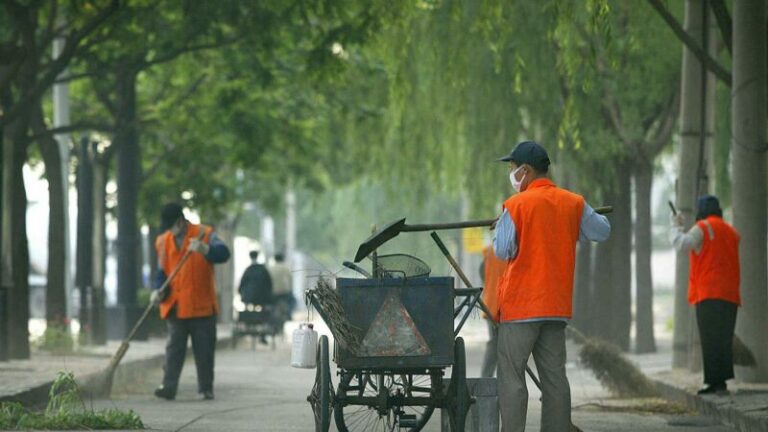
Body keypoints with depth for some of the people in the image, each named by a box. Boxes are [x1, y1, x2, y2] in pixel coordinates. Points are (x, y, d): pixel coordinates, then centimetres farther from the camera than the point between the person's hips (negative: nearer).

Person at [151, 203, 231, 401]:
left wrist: (204, 249, -37)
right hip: (176, 307, 2)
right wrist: (158, 291, -7)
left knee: (204, 350, 4)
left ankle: (206, 388, 12)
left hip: (202, 305, -2)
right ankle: (168, 387, -10)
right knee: (174, 348, -4)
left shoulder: (204, 234, -2)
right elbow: (162, 271, 12)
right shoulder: (163, 241, 9)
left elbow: (223, 253, -17)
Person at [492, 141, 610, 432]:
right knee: (554, 377, 9)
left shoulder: (515, 205, -10)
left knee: (511, 376, -3)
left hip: (520, 304, -5)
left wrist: (502, 221, 7)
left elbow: (502, 250, -9)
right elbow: (602, 232, 15)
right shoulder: (573, 203, 5)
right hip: (558, 306, 5)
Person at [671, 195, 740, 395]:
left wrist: (676, 226, 8)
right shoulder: (731, 232, 19)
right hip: (730, 294, 7)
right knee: (724, 339, 7)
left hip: (709, 293, -7)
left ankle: (717, 381, -18)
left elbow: (681, 243, -10)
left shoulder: (702, 228, -3)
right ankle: (720, 382, 6)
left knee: (711, 339, -10)